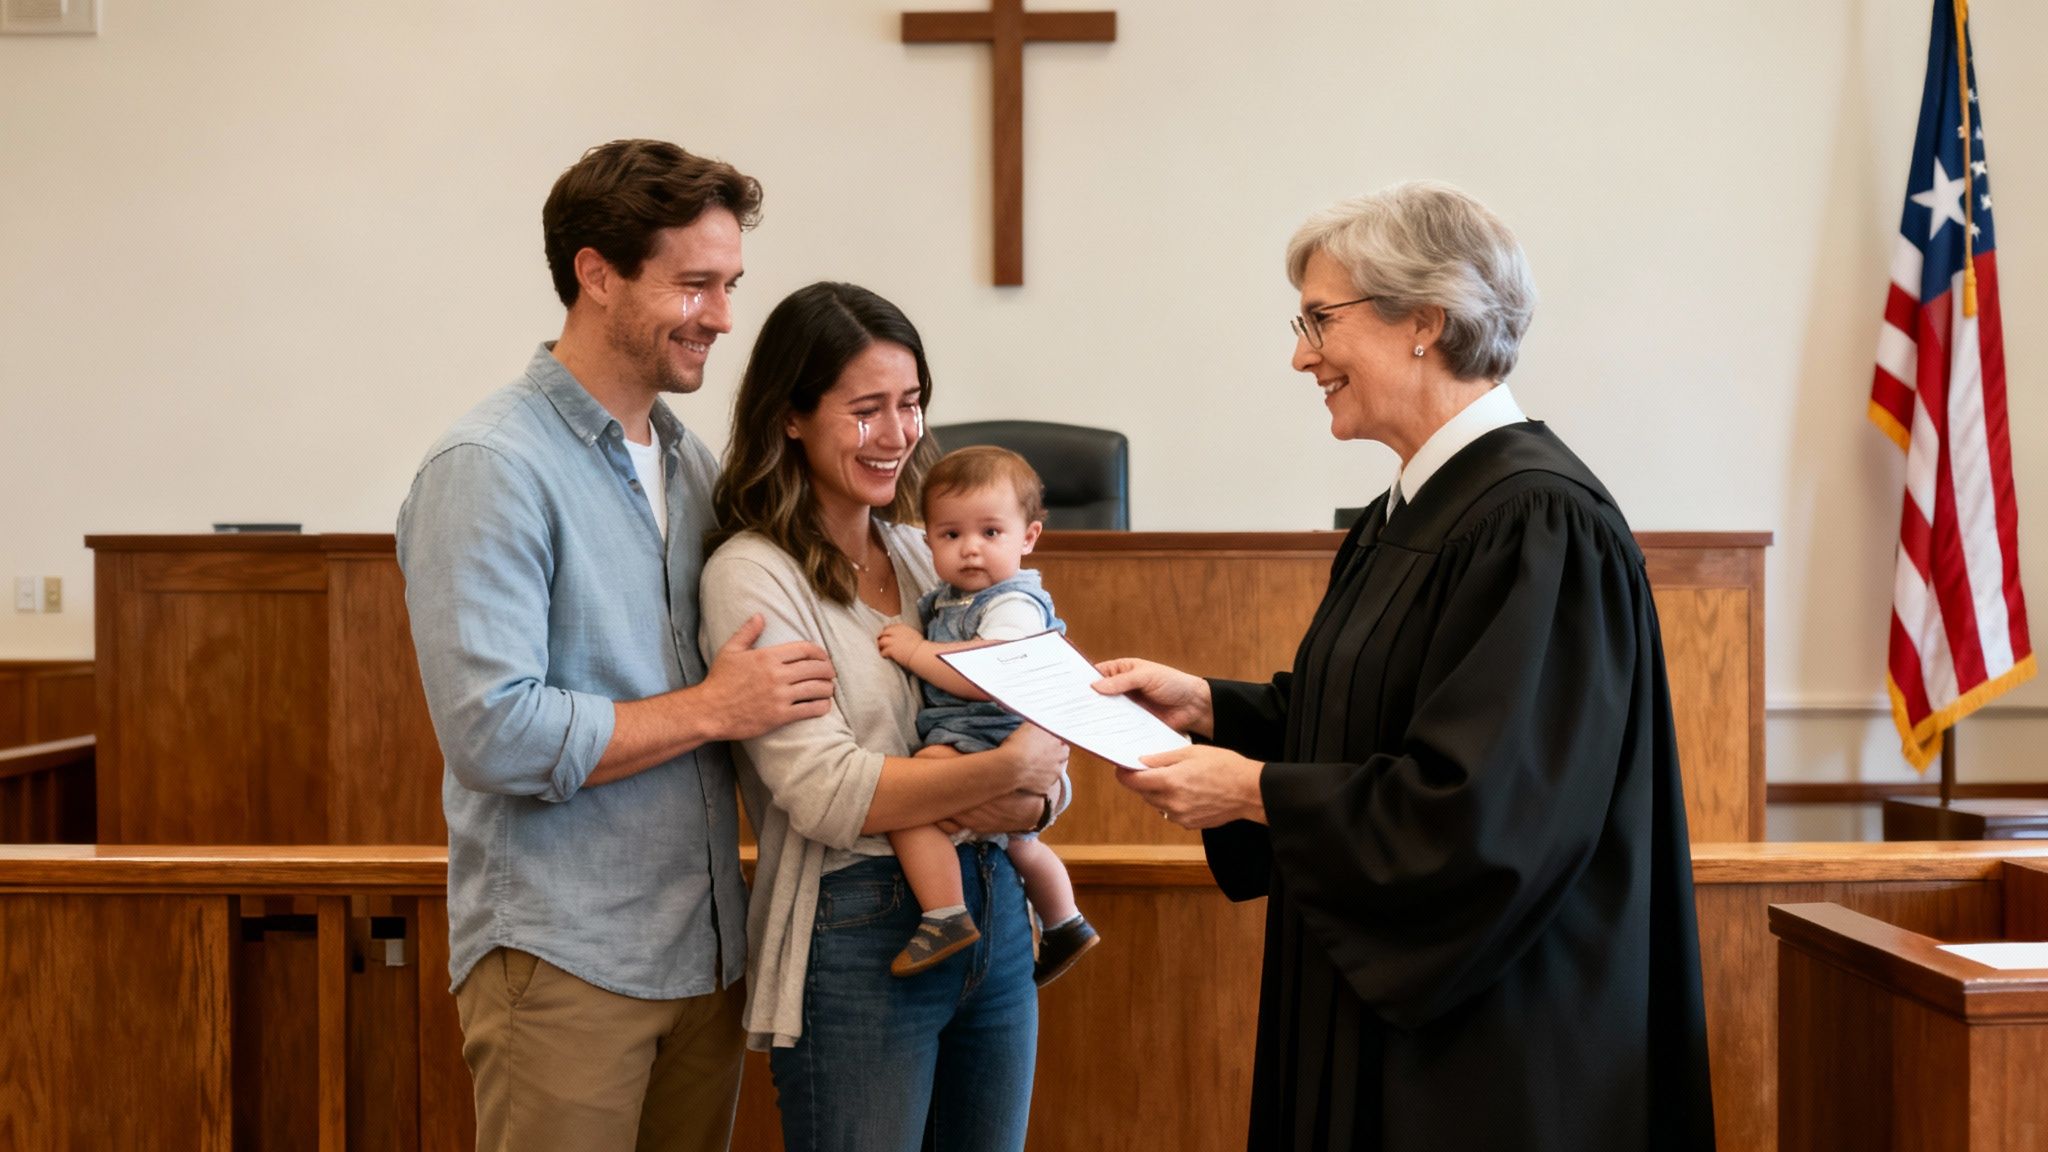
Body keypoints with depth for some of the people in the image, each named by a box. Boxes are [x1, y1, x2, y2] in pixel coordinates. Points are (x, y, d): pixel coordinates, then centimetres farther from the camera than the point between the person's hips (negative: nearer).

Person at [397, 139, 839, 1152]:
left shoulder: (689, 461, 13)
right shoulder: (490, 468, -13)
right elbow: (494, 735, -21)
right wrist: (710, 709, -14)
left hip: (705, 948, 7)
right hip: (566, 958, -7)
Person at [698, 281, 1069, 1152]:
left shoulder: (926, 555, 11)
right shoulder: (752, 574, -8)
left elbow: (1044, 765, 10)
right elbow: (826, 793, -18)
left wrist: (1025, 803, -12)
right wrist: (1006, 769, -19)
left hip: (993, 911, 6)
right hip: (856, 940, -6)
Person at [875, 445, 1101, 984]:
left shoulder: (1014, 604, -17)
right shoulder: (948, 599, 10)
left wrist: (915, 651, -23)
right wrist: (911, 646, 9)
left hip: (988, 739, -11)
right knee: (1019, 844, 32)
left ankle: (946, 917, -28)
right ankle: (1065, 926, 55)